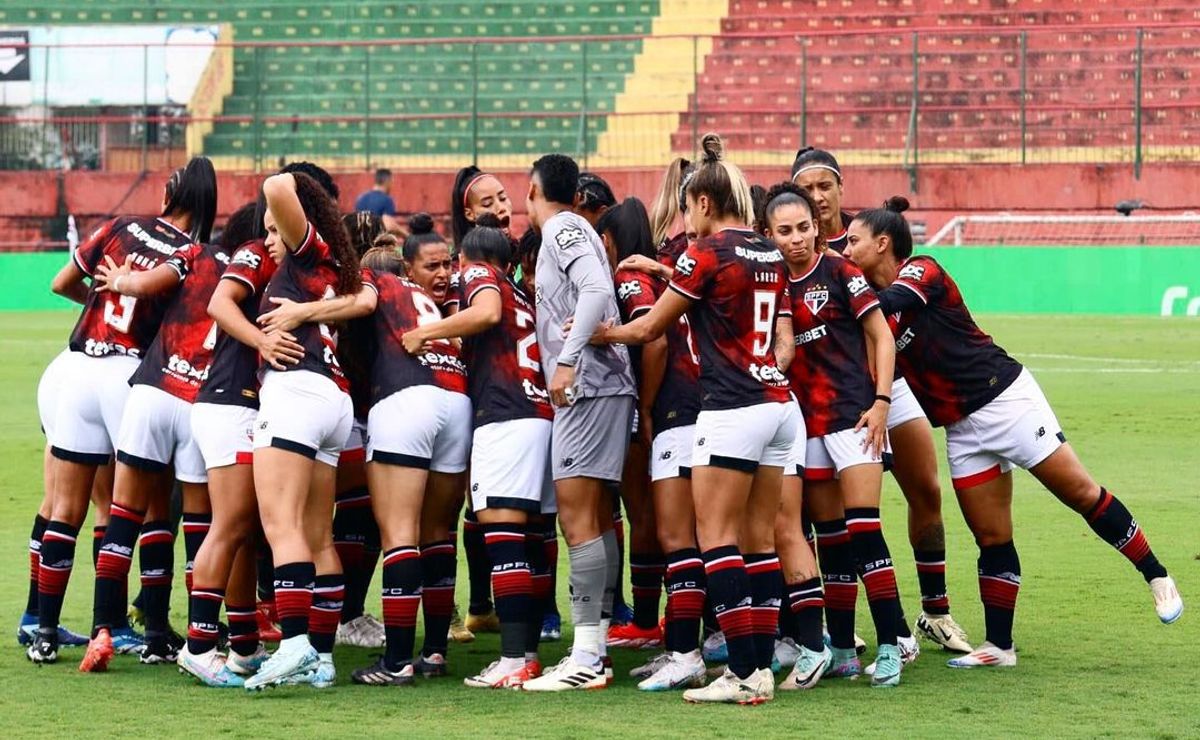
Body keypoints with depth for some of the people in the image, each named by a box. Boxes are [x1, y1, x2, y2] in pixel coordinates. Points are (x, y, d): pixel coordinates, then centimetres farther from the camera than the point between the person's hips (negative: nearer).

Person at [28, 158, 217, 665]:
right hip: (131, 373, -3)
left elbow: (61, 284, 15)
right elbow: (150, 284, -19)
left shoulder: (120, 229, 7)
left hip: (81, 370, 4)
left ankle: (44, 633, 7)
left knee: (66, 509, 8)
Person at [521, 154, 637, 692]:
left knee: (577, 518, -12)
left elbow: (596, 289, -21)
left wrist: (568, 359, -23)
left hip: (587, 386, -10)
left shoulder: (562, 229, -6)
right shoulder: (569, 230, 22)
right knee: (594, 518, 12)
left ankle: (586, 659, -16)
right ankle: (594, 647, 16)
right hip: (592, 389, 10)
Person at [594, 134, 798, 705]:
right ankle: (763, 667, 5)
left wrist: (602, 334, 19)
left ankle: (744, 673, -12)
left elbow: (649, 329, 0)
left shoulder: (706, 254, -8)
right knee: (759, 541, 8)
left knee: (717, 539, -5)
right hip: (779, 404, 8)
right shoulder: (772, 256, 12)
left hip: (731, 409, -8)